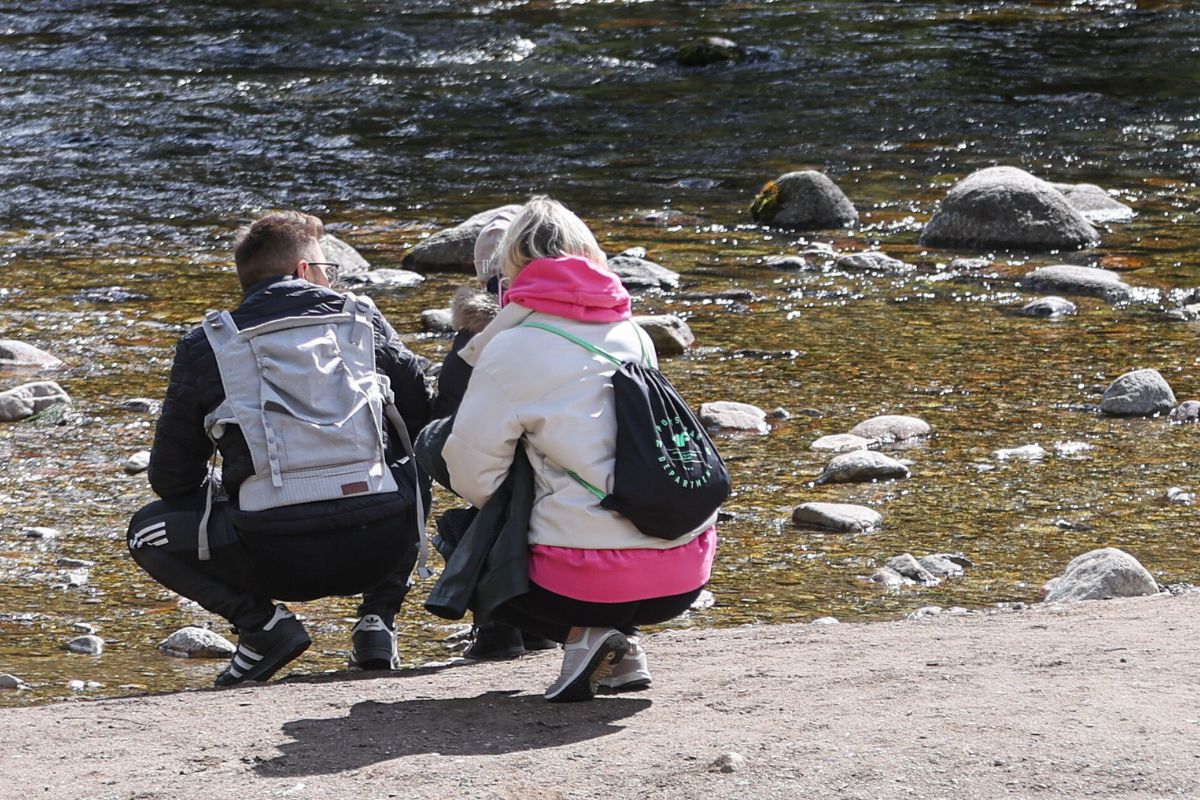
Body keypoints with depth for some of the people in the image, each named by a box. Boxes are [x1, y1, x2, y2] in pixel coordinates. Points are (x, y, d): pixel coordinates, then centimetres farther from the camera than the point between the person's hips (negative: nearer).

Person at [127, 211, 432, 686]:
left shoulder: (205, 347, 9)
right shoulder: (363, 320, 12)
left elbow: (170, 479, 12)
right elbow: (426, 421, 19)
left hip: (275, 562, -2)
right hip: (381, 548, 2)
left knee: (147, 531, 23)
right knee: (411, 473, 37)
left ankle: (263, 624, 4)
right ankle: (378, 620, 18)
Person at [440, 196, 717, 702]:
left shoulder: (514, 347, -3)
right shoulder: (631, 332, 14)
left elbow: (472, 473, -2)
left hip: (593, 578, -6)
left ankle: (583, 634, -1)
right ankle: (621, 647, 14)